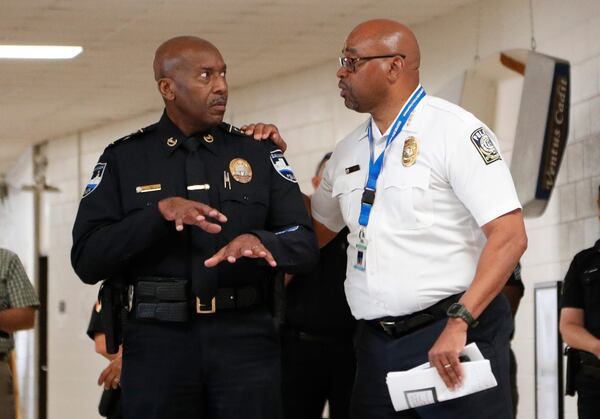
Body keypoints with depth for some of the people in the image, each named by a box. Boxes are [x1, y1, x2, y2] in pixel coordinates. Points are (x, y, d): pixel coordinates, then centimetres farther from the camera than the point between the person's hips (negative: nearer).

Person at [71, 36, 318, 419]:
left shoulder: (258, 153, 8)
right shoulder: (122, 160, 5)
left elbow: (305, 246, 2)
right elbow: (87, 260, -3)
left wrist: (258, 241, -20)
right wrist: (160, 212, -16)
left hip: (247, 340, 1)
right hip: (156, 341, -1)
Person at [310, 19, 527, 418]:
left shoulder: (455, 130, -8)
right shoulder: (349, 151, 14)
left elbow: (509, 237, -15)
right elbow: (315, 232, 25)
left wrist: (459, 323, -24)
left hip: (456, 338, -6)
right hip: (376, 344, 6)